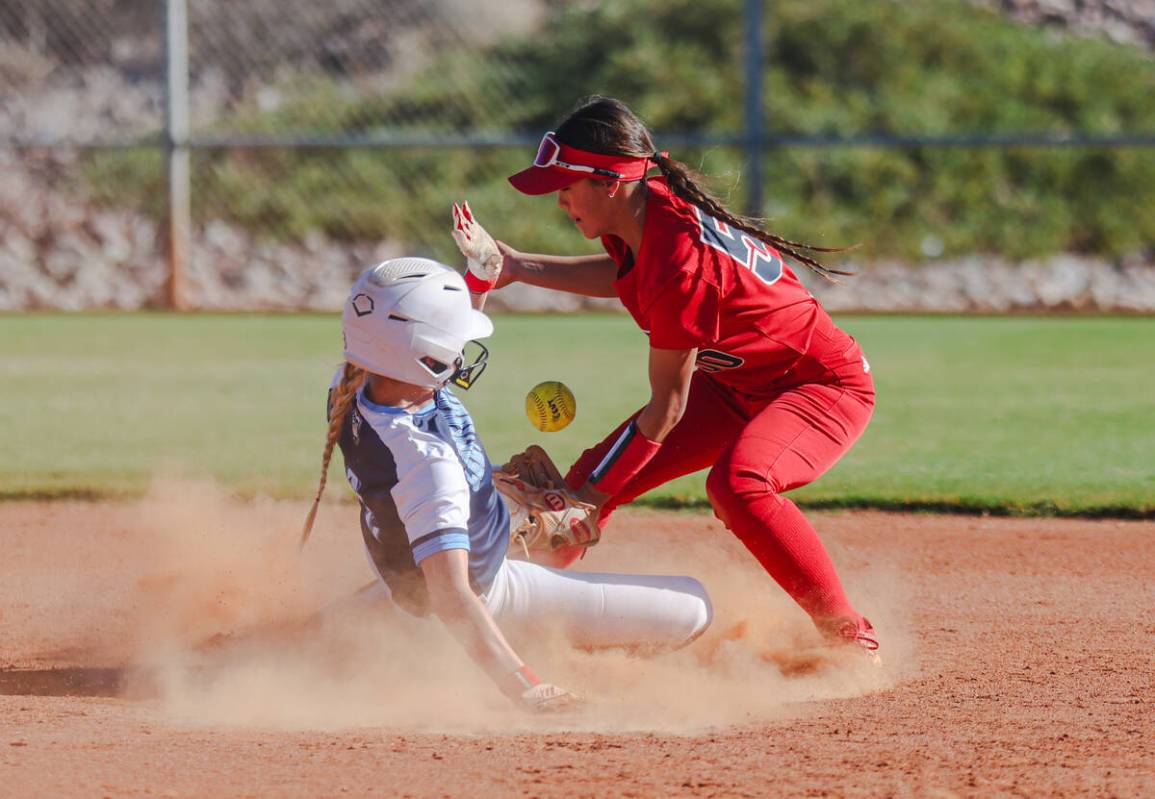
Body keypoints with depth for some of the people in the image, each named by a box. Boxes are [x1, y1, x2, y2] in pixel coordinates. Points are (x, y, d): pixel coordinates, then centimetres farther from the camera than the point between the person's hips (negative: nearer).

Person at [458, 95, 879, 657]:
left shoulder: (680, 262, -34)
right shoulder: (643, 211, -9)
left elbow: (667, 405, -25)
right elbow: (625, 274, 18)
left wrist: (592, 494, -18)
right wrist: (518, 268, 9)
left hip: (828, 387, -10)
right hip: (735, 386, 10)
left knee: (737, 482, -37)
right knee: (597, 475, 6)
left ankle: (850, 638, -27)